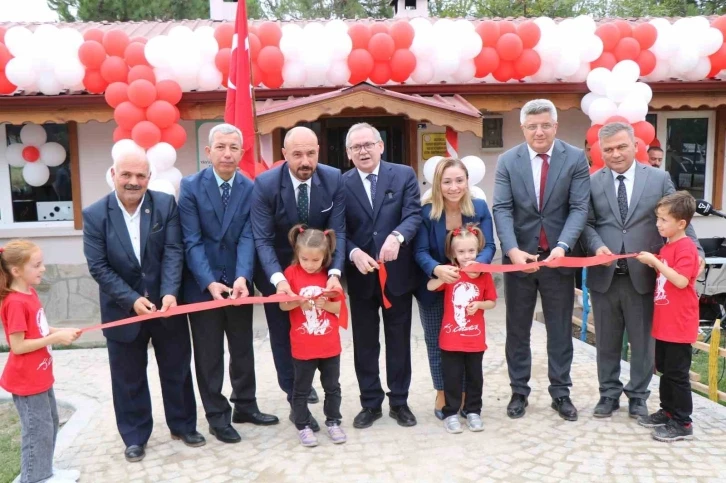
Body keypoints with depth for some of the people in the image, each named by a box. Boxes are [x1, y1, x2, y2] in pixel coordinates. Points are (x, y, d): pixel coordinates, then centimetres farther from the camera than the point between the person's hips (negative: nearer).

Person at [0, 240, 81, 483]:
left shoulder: (30, 293, 5)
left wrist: (61, 332, -2)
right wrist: (56, 338, -22)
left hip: (40, 376, 9)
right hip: (26, 380, -9)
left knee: (50, 423, 20)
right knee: (37, 429, 3)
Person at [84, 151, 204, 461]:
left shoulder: (166, 205, -6)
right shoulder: (95, 214, -8)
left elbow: (173, 252, -11)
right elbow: (98, 266, -10)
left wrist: (170, 293, -25)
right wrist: (132, 299, -20)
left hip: (167, 305, 1)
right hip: (123, 310, 0)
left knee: (177, 370, 14)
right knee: (129, 378, 12)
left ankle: (183, 425, 33)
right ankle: (135, 437, 30)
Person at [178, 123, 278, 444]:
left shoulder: (251, 189, -2)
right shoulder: (190, 187, -8)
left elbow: (248, 238, -10)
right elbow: (192, 241, -13)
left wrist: (242, 278, -26)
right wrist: (210, 282, -25)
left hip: (237, 282, 2)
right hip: (202, 284, -2)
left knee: (243, 349, 16)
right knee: (209, 354, 8)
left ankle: (245, 406, 34)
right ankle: (217, 416, 23)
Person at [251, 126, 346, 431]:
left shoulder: (334, 180, -16)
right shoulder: (265, 184, -22)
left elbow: (337, 231, -16)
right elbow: (262, 239, -24)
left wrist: (334, 273, -31)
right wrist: (278, 278, -39)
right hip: (278, 271, -2)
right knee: (283, 336, 6)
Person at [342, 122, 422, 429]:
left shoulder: (404, 175, 0)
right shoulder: (340, 184, 1)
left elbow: (414, 214, -10)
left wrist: (396, 236, -30)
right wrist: (354, 253, -20)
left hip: (397, 272, 0)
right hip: (360, 275, 1)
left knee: (399, 341, 11)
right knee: (365, 343, 11)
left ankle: (399, 401, 26)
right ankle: (370, 403, 25)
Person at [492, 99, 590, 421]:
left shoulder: (575, 159, -4)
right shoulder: (507, 161, -2)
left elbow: (579, 208, -9)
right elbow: (502, 209, -10)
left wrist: (562, 246, -25)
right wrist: (513, 249, -24)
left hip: (558, 256, 0)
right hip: (519, 255, 1)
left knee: (560, 329, 11)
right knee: (517, 329, 11)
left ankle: (560, 392, 25)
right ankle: (519, 391, 25)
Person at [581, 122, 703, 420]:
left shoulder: (659, 179, 1)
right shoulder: (592, 182, 3)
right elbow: (587, 223, 0)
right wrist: (597, 246, -18)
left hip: (643, 275, -1)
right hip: (604, 276, 1)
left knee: (642, 342, 12)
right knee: (606, 342, 13)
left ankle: (638, 396, 29)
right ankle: (609, 394, 29)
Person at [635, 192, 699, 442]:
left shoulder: (685, 247, -16)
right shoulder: (667, 246, 11)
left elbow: (681, 281, -26)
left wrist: (655, 261, -24)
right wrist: (652, 262, 5)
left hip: (679, 325, -9)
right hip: (664, 322, 9)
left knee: (677, 373, -1)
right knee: (665, 370, 17)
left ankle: (682, 423, 9)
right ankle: (668, 412, 29)